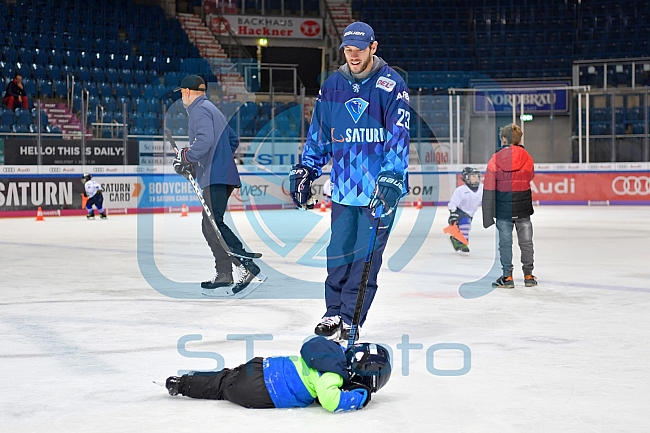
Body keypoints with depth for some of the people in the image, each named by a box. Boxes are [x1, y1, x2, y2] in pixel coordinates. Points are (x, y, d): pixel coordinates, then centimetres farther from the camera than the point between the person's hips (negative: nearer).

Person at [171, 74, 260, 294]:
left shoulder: (199, 109, -6)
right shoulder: (212, 109, 25)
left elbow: (205, 139, -23)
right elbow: (233, 140, 31)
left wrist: (186, 157, -13)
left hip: (215, 177, -11)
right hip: (221, 175, 11)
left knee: (213, 225, -16)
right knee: (209, 226, 13)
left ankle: (246, 265, -24)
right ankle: (223, 274, 13)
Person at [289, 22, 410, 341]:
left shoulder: (391, 85, -8)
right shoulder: (331, 87, 7)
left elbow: (398, 136, -16)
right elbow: (318, 134, 18)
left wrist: (390, 178, -26)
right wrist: (305, 169, 12)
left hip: (381, 186, -4)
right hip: (343, 186, 4)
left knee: (366, 255, -2)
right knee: (339, 252, 6)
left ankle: (351, 318, 8)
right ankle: (333, 312, 21)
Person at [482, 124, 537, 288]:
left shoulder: (495, 159, -6)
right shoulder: (527, 158, -2)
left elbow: (489, 188, -7)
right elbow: (530, 178, 12)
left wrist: (488, 215, -4)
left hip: (503, 208, -1)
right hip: (523, 207, 1)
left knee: (505, 242, 4)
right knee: (526, 241, 10)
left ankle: (507, 276, 5)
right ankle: (528, 275, 16)